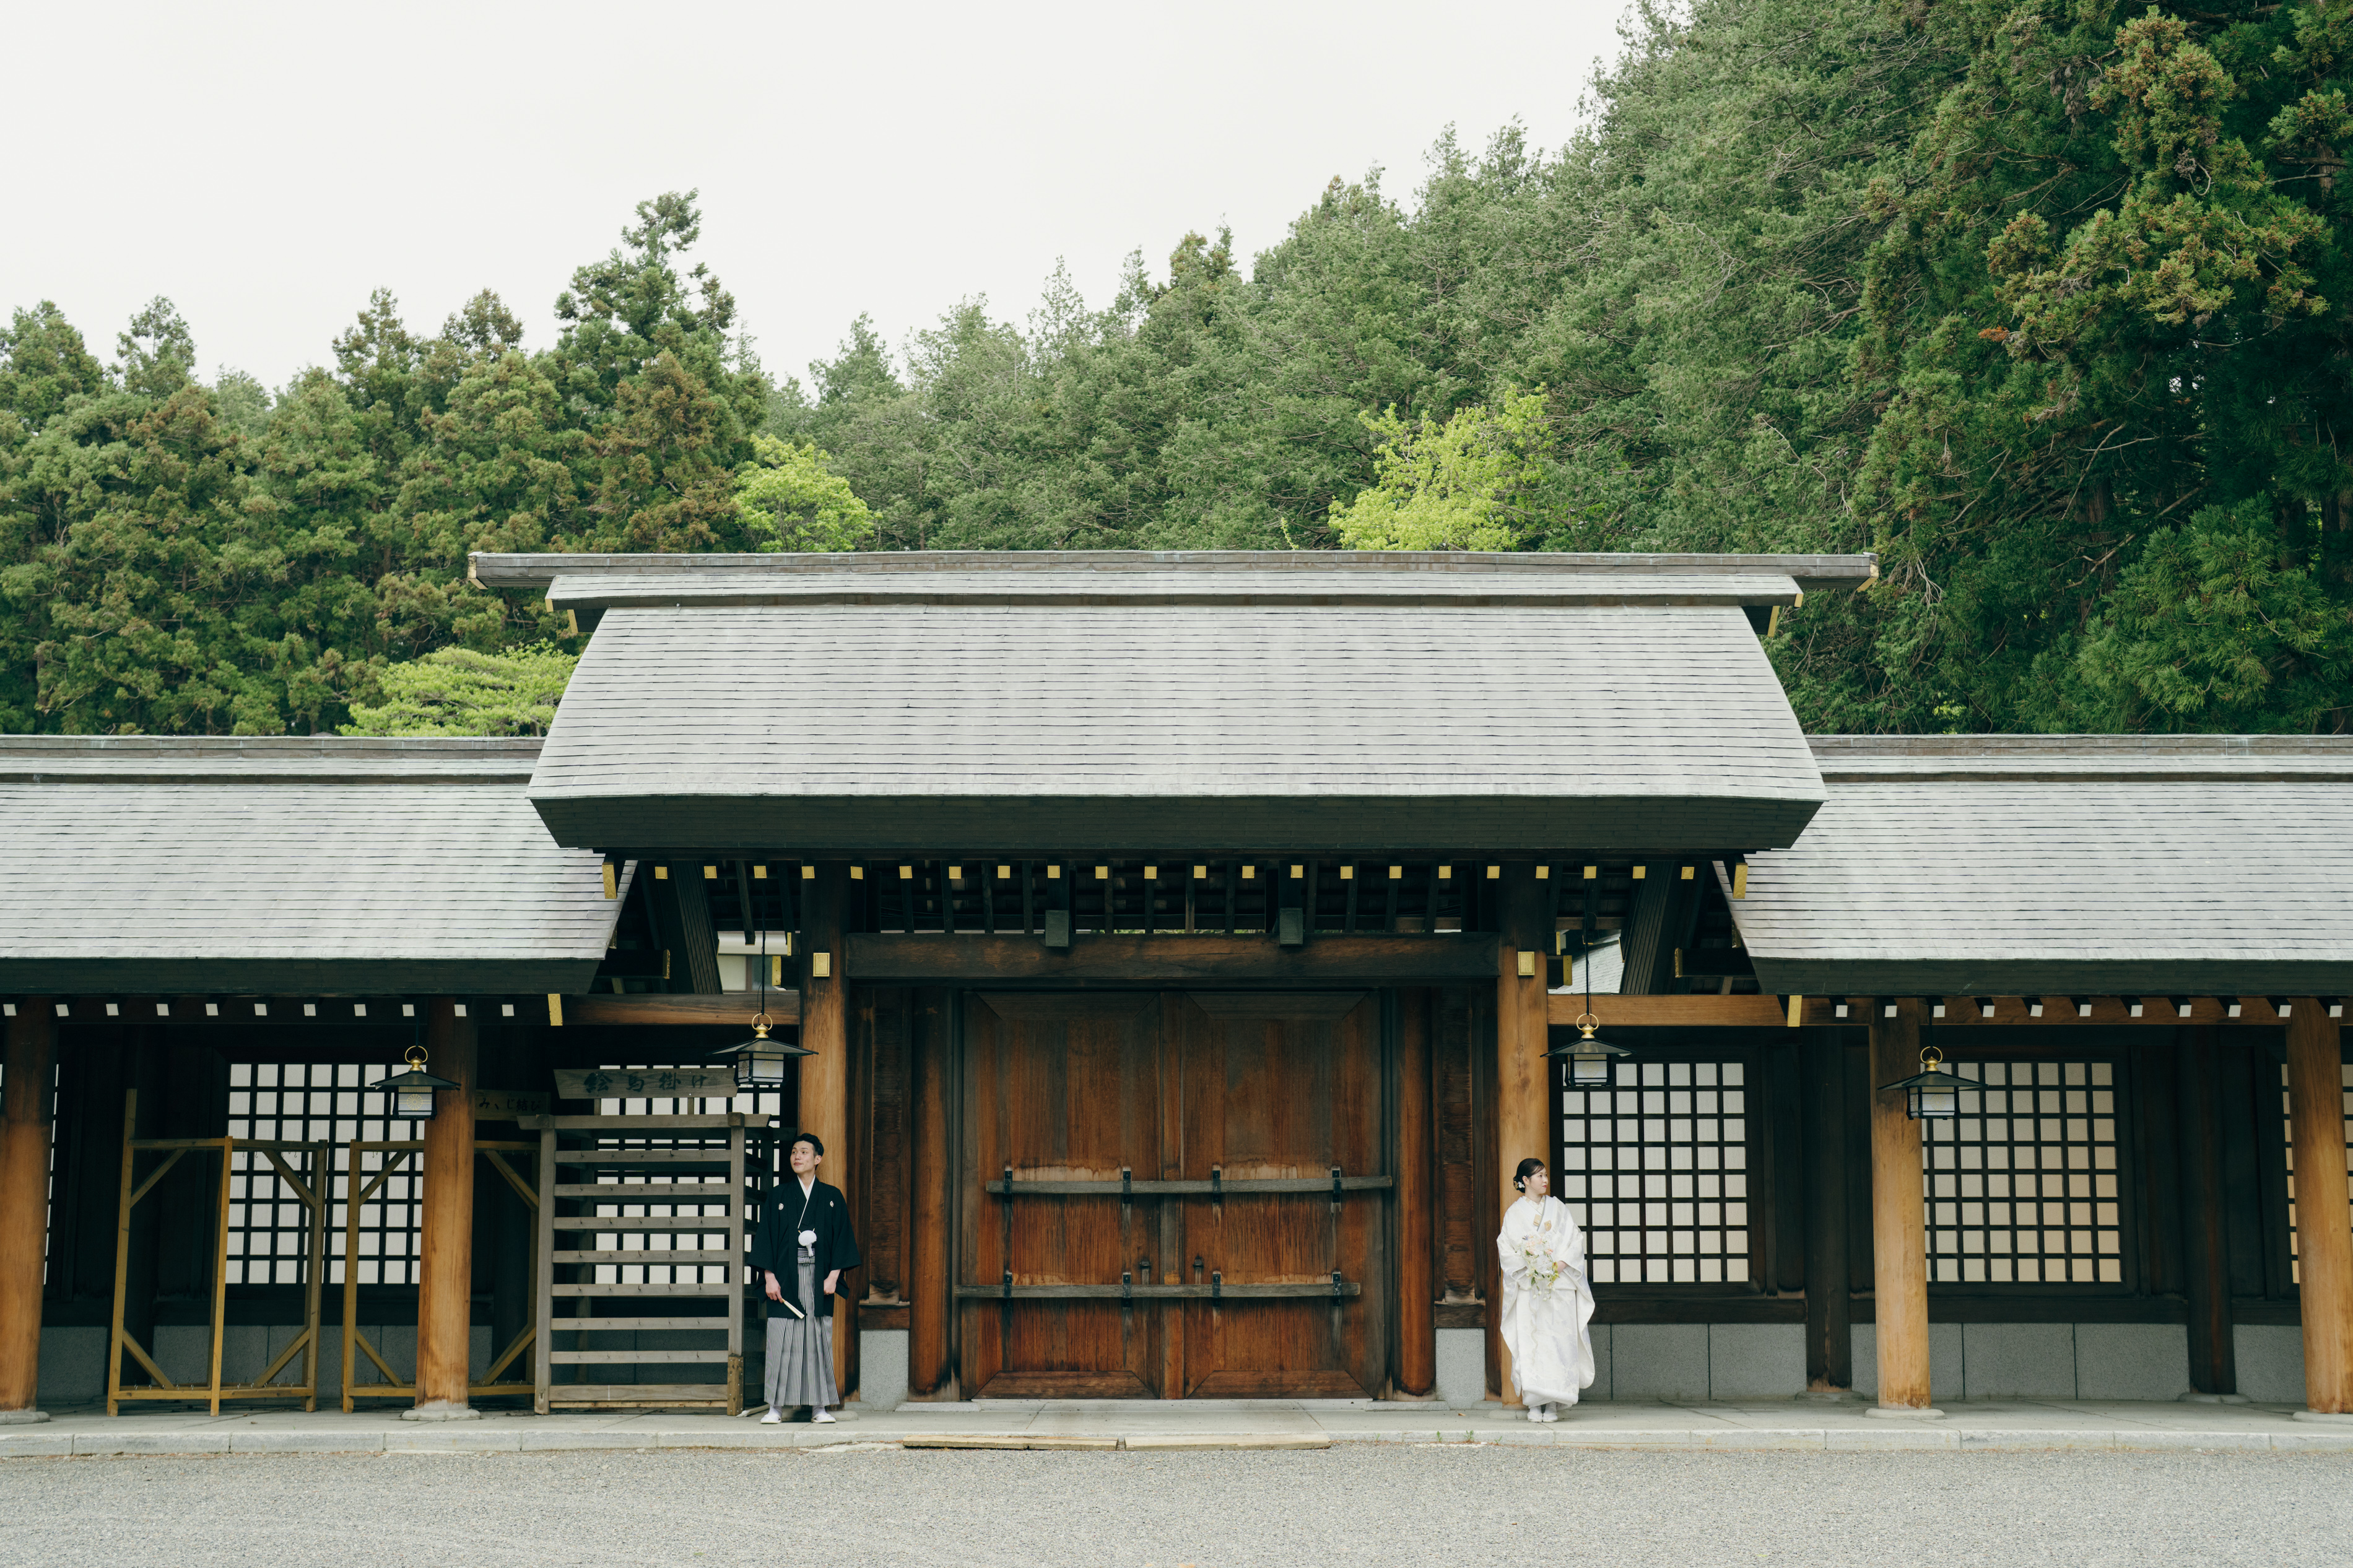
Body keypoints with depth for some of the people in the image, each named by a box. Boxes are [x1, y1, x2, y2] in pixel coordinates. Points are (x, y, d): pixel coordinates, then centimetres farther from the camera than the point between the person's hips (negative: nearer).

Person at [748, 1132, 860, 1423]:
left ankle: (819, 1407, 3)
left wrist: (833, 1275, -6)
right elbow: (767, 1236, 3)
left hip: (818, 1278, 0)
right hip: (786, 1277, 0)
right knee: (781, 1341, -4)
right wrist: (769, 1277, -6)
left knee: (819, 1339, -1)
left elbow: (842, 1238, 5)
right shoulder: (779, 1195, 7)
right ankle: (776, 1407, -1)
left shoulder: (832, 1197, 8)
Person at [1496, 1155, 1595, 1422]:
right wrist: (1528, 1267, -13)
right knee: (1529, 1342, -8)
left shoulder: (1558, 1208, 11)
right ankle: (1534, 1404, -5)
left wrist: (1560, 1264, -9)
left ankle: (1553, 1404, -3)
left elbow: (1575, 1240, 5)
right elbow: (1505, 1246, 1)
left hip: (1559, 1284, 1)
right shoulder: (1514, 1213, 7)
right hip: (1528, 1287, -1)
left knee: (1558, 1341, -6)